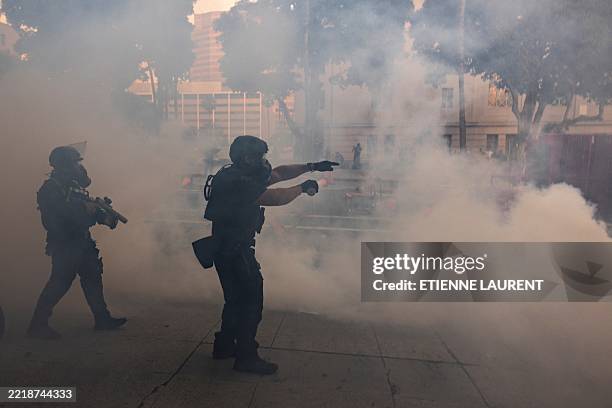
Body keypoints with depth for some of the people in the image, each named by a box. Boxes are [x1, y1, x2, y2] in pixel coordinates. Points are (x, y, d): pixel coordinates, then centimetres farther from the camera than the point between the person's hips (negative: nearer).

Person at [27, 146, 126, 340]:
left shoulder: (73, 185, 15)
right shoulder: (51, 188, -12)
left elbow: (86, 209, 19)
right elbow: (55, 213, -27)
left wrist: (104, 217, 2)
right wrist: (85, 208, -23)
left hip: (80, 243, 9)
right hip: (64, 245, -9)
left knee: (92, 277, 11)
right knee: (60, 282, -7)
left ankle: (102, 318, 19)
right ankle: (38, 324, 7)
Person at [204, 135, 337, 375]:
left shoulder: (245, 175, 8)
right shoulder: (237, 181, -23)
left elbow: (278, 173, 13)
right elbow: (274, 198, -30)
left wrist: (311, 167, 8)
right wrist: (303, 188, -15)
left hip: (232, 248, 10)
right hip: (233, 250, -10)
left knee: (238, 297, 20)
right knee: (251, 300, -3)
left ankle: (224, 346, 35)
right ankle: (246, 357, 10)